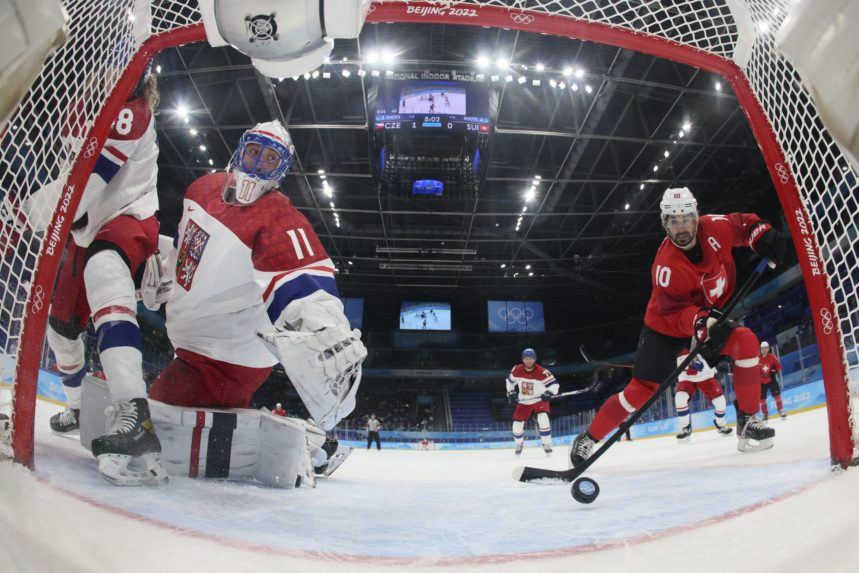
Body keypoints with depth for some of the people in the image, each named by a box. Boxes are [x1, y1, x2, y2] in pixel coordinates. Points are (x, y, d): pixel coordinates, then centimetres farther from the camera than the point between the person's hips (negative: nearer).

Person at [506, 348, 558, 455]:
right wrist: (511, 393, 4)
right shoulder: (517, 370, -11)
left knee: (543, 420, -28)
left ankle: (547, 444, -7)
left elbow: (554, 384, -23)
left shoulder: (541, 372, -24)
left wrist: (549, 393, -39)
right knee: (517, 424, -3)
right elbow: (510, 380, 9)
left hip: (540, 400, -3)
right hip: (523, 402, 3)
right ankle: (519, 444, 28)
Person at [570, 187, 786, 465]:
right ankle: (588, 439, 2)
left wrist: (763, 235, -15)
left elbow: (742, 223, 3)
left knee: (746, 341, -21)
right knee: (641, 389, -11)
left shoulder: (713, 228, -17)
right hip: (664, 327, -5)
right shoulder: (666, 266, -32)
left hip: (709, 317, 5)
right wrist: (703, 324, -48)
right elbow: (675, 312, -31)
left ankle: (747, 421, -5)